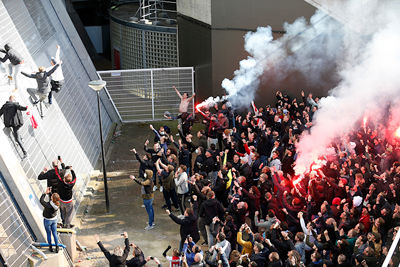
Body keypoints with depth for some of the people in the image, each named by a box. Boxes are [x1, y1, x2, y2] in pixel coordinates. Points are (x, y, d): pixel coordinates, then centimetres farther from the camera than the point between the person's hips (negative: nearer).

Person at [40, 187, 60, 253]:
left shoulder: (49, 206, -38)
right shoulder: (57, 204, -19)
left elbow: (41, 201, -26)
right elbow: (51, 200, 0)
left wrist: (45, 193, -21)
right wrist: (49, 192, -9)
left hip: (47, 220, -5)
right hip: (54, 219, 5)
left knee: (49, 234, 16)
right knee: (55, 233, 17)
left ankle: (50, 247, 31)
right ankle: (57, 248, 22)